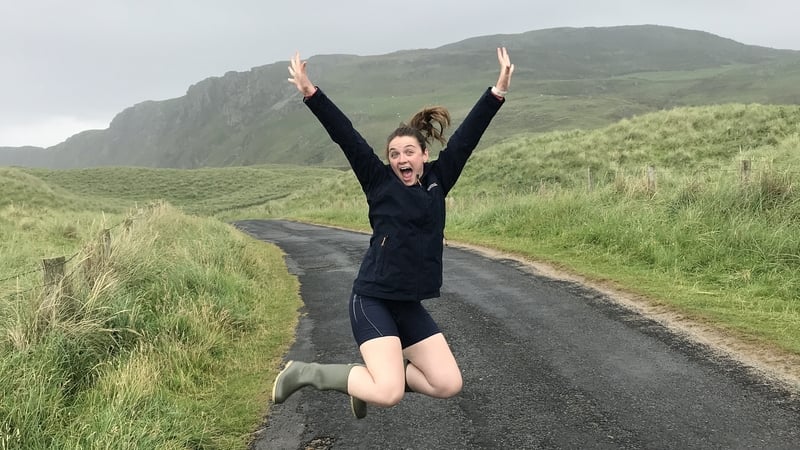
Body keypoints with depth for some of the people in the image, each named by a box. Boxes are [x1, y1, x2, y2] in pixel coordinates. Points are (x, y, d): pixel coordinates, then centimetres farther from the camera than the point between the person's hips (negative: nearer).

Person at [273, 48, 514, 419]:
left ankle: (372, 378, 21)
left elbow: (466, 137, 4)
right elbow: (345, 136, -10)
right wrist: (310, 94, -16)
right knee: (389, 395, -15)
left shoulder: (437, 181, 6)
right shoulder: (379, 182, -4)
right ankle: (305, 373, 4)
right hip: (372, 299, -6)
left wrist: (498, 91, 3)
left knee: (448, 384, 3)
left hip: (409, 304, 6)